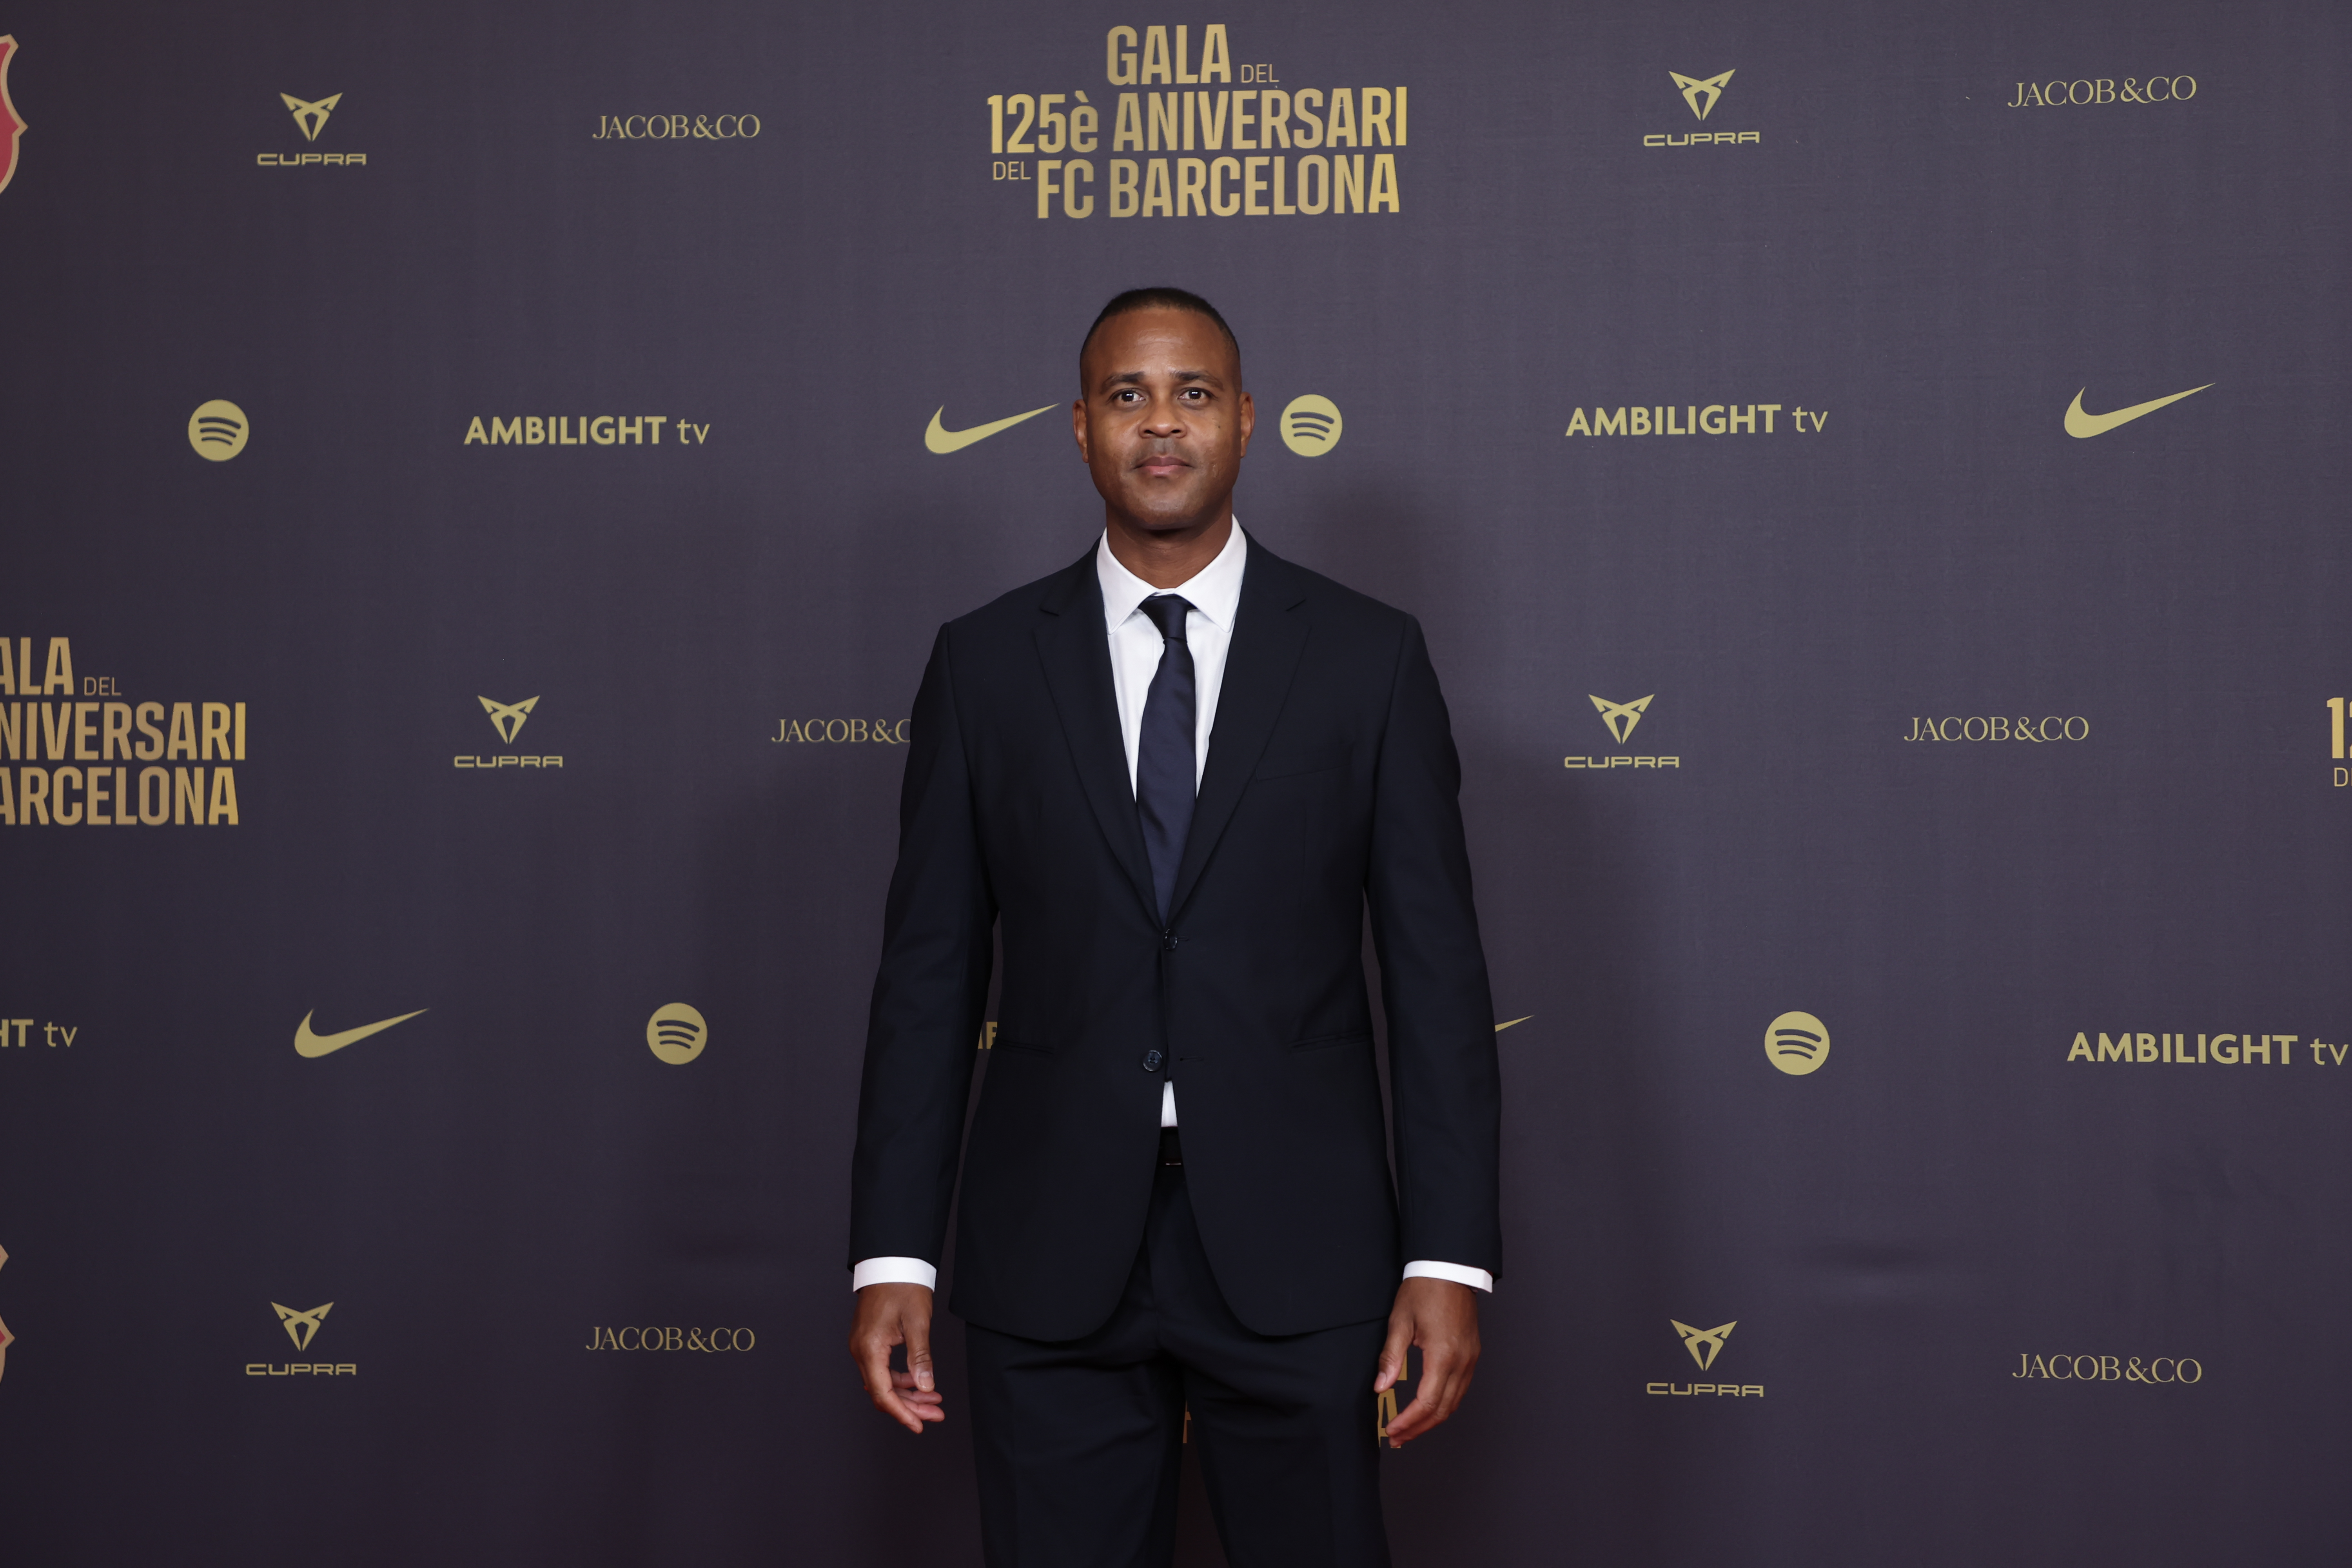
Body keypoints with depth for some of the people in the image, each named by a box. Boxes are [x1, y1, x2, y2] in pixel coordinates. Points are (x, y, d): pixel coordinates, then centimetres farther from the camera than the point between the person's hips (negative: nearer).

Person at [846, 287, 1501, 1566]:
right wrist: (891, 1257, -2)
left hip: (1297, 1254, 0)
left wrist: (1450, 1261, -7)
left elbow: (1435, 971, 0)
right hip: (1051, 1258, 1)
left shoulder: (1369, 657, 2)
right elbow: (929, 972, 4)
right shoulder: (984, 663, 4)